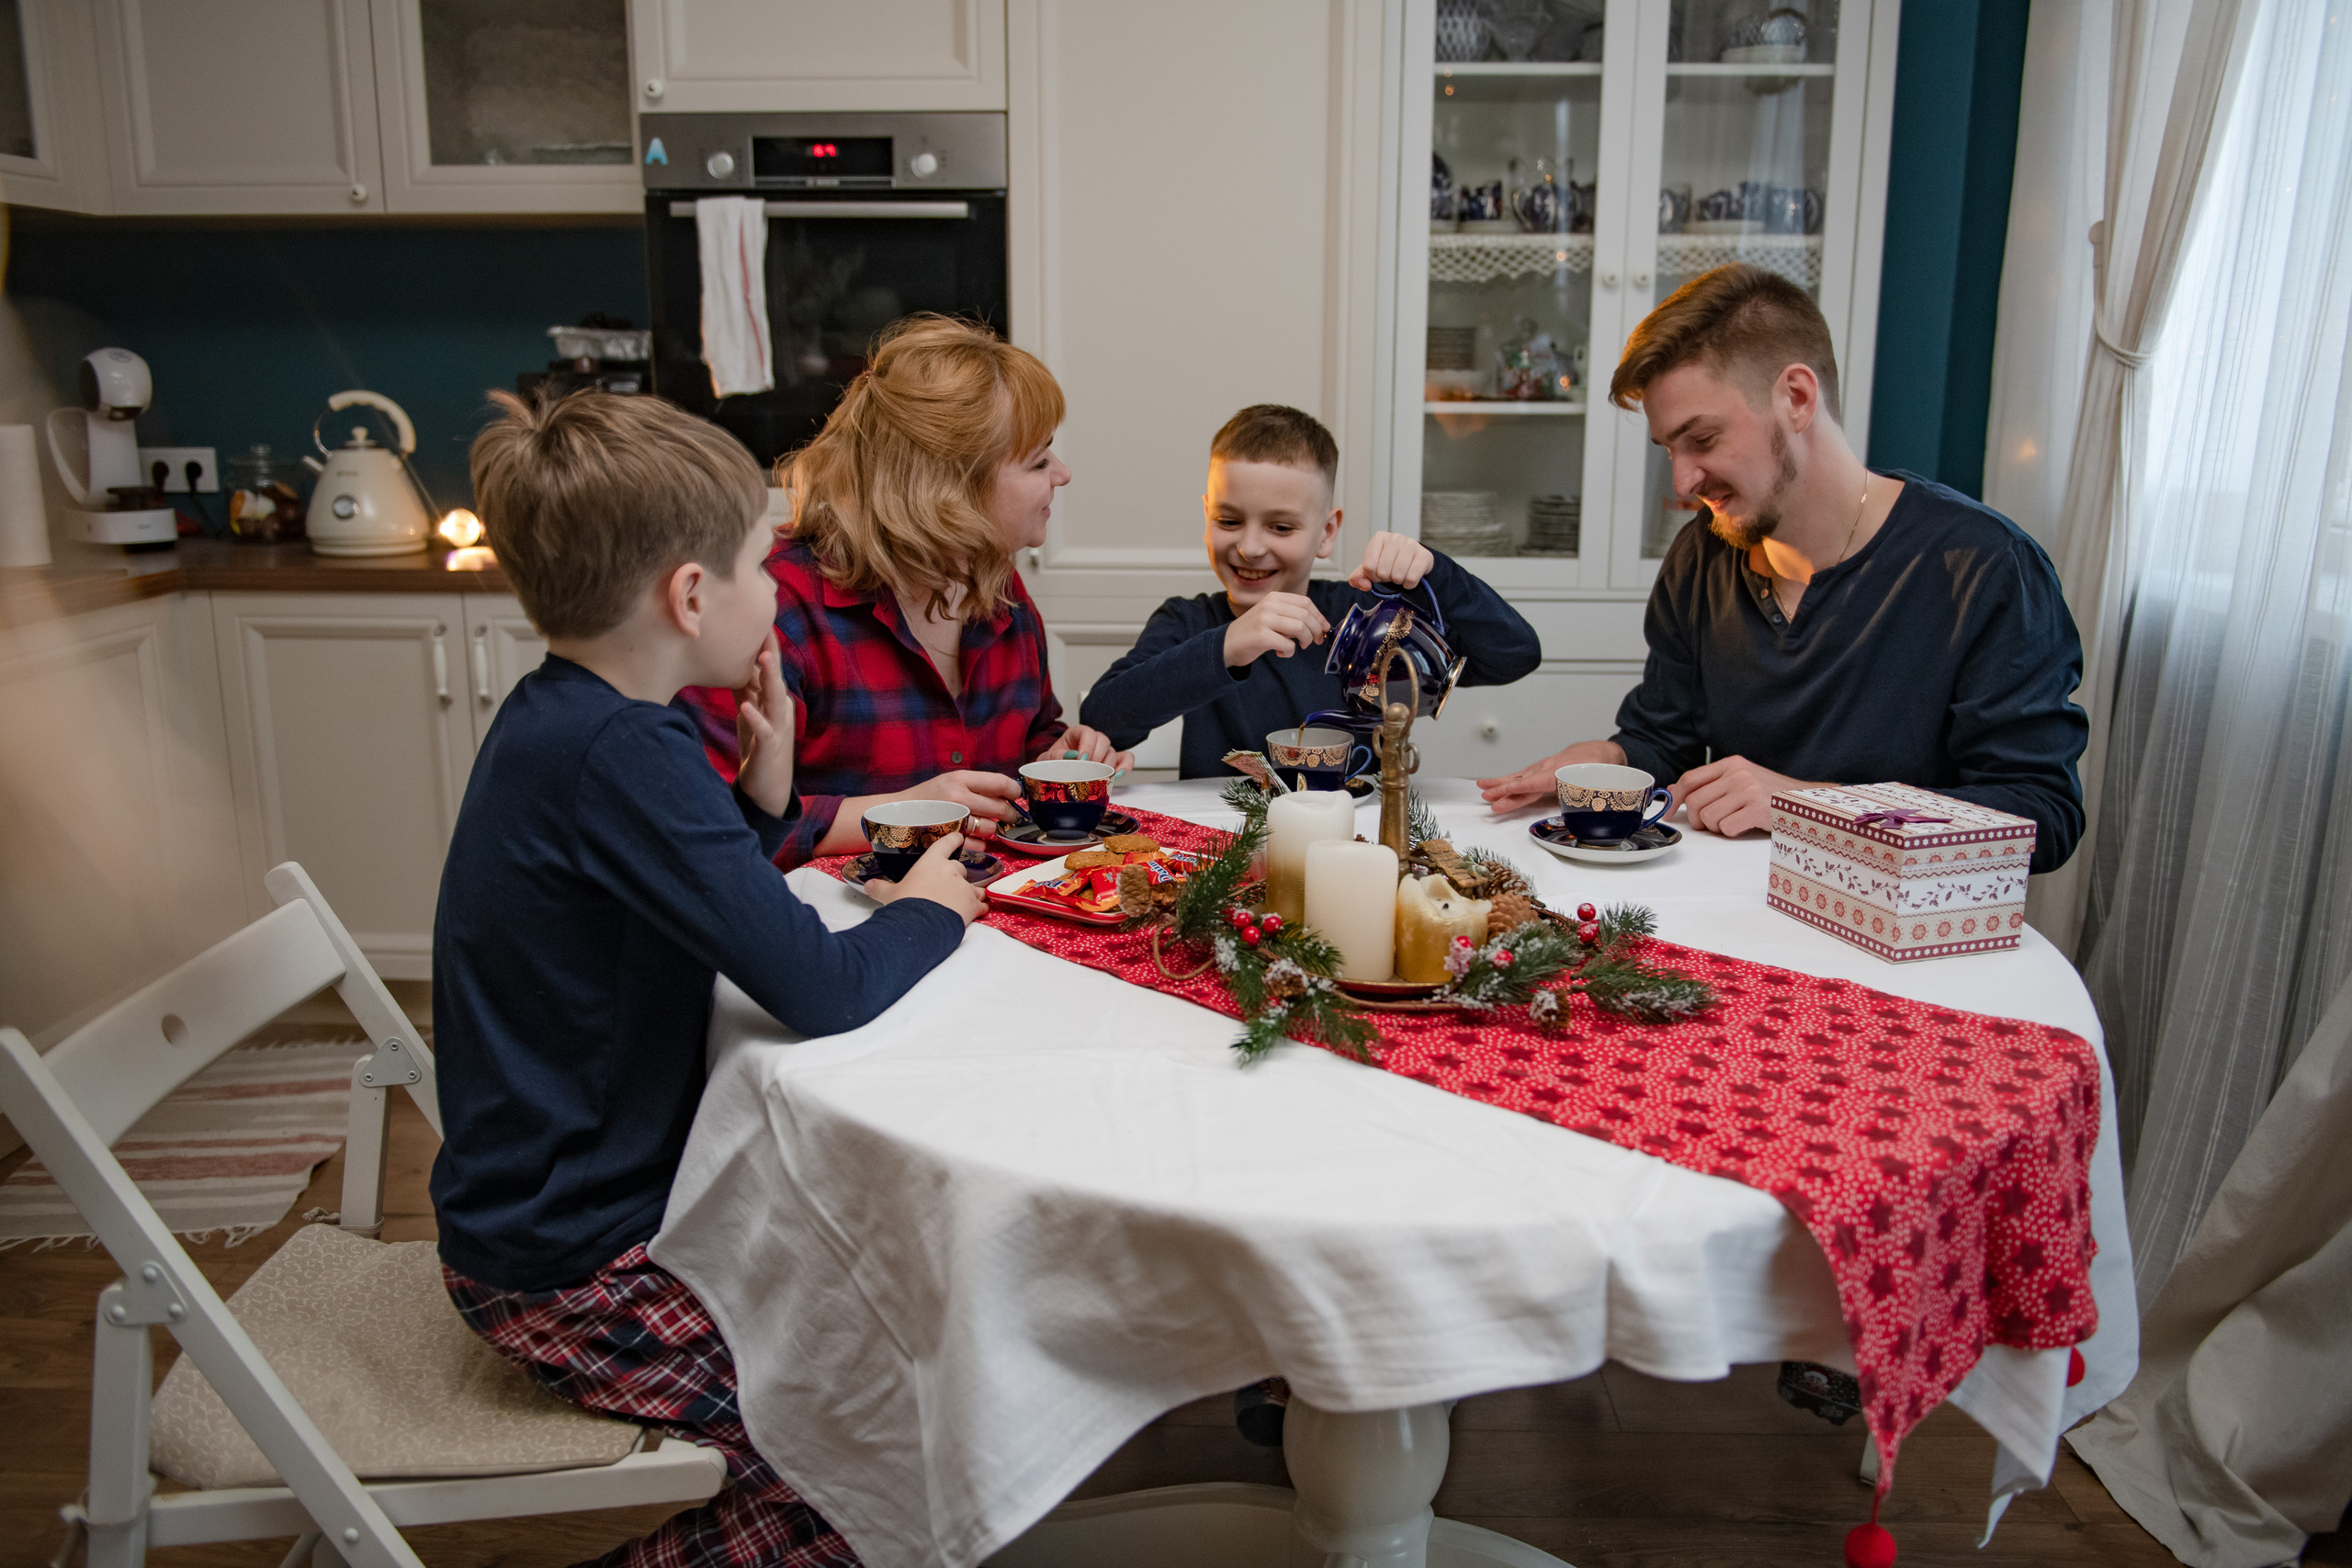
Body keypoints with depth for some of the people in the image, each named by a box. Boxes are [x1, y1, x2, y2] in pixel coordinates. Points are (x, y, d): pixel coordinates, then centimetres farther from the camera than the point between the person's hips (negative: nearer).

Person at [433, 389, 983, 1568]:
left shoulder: (558, 718, 4)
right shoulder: (615, 756, -27)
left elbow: (713, 915, 14)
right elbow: (824, 992, -29)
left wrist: (761, 795, -3)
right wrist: (928, 909, -9)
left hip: (549, 1196, 10)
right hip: (569, 1267, -10)